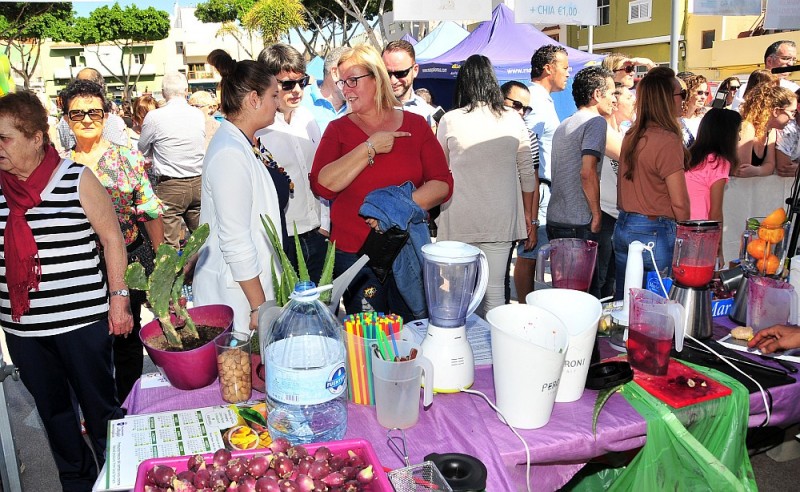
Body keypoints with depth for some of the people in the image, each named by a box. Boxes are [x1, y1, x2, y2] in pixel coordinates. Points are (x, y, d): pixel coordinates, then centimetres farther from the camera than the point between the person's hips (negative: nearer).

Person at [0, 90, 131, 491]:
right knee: (52, 411, 17)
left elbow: (111, 237, -4)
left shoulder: (76, 180, -7)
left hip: (82, 319, -4)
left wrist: (118, 298, -7)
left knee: (99, 405, 9)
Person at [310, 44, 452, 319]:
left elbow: (443, 183, -2)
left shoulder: (415, 125, 3)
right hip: (353, 253, -1)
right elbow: (321, 186, -13)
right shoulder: (338, 129, 2)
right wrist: (370, 148, -16)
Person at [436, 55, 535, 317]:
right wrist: (528, 215, 18)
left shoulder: (450, 120, -2)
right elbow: (527, 173, 8)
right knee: (495, 290, 6)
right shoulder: (513, 120, 4)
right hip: (501, 218, 2)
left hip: (460, 218, -2)